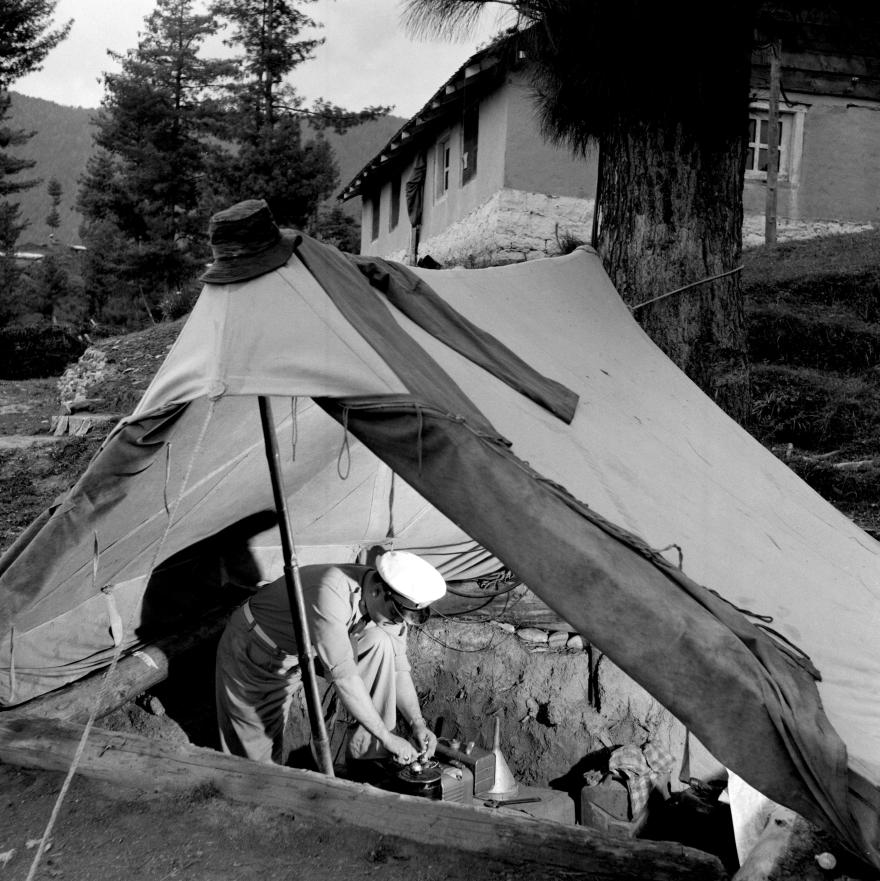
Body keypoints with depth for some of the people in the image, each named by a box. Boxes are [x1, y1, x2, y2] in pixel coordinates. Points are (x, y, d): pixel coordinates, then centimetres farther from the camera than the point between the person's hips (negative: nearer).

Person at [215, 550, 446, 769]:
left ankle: (368, 754, -11)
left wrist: (417, 722, -19)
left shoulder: (391, 605, -16)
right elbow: (343, 675, -41)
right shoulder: (330, 592, -40)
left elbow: (398, 668, -6)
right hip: (251, 652, -5)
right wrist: (387, 737, -36)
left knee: (380, 643, -19)